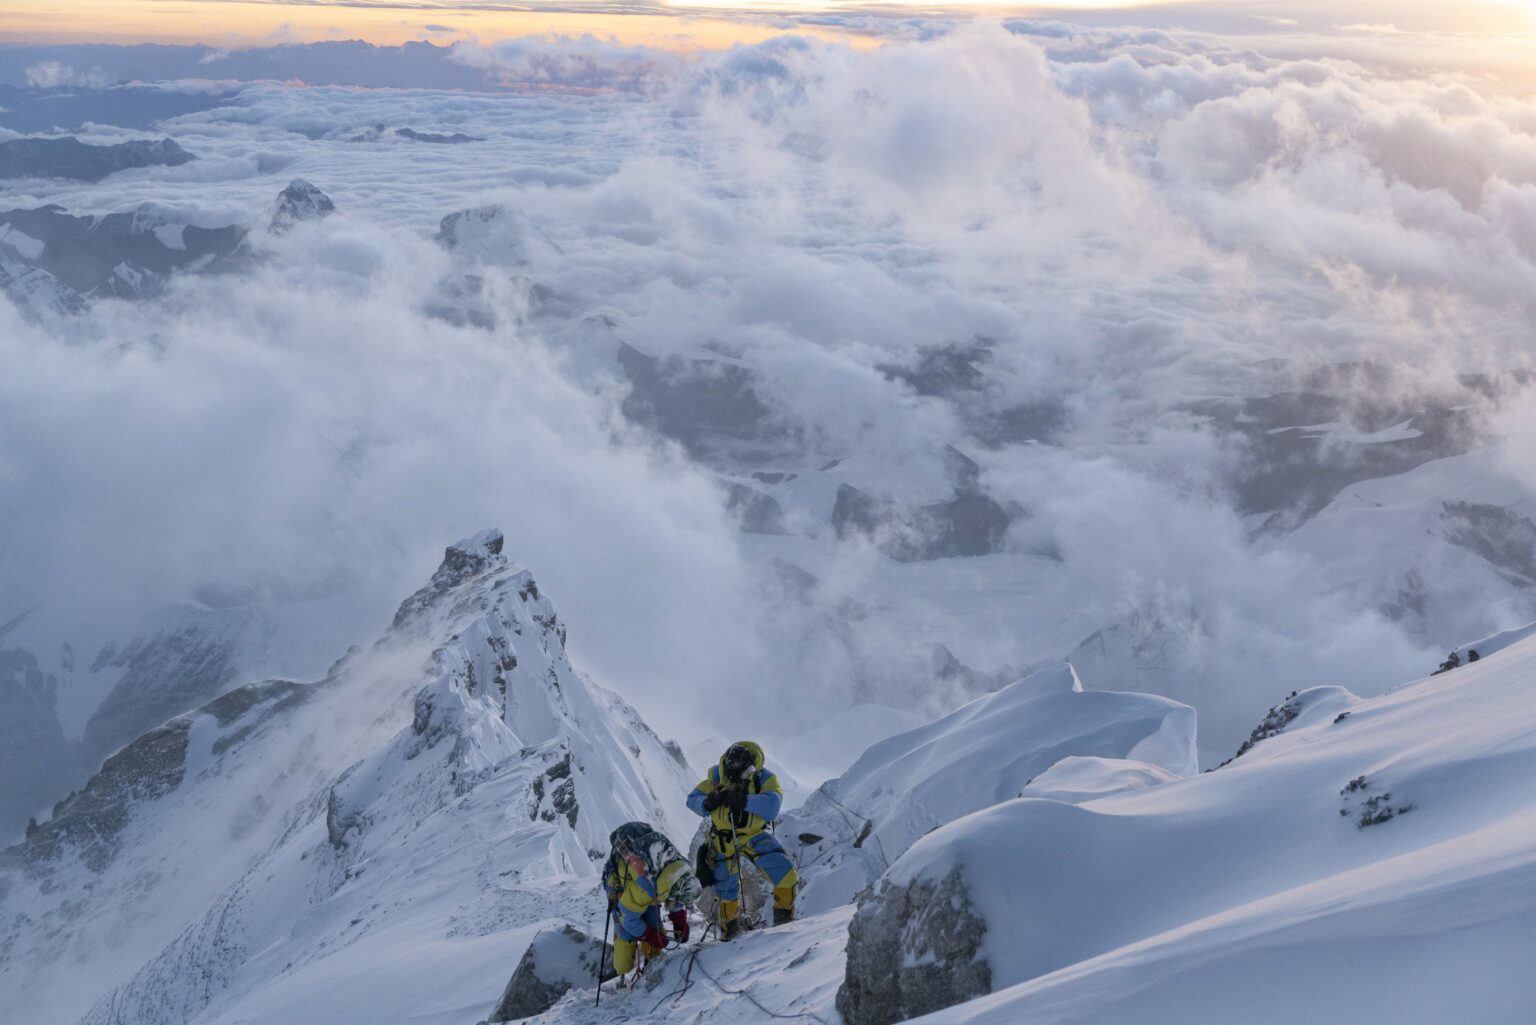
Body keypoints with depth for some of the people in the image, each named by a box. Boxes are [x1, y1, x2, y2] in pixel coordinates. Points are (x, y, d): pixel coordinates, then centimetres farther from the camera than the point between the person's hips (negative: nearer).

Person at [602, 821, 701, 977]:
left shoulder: (683, 869, -25)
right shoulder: (644, 889, -44)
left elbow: (677, 902, 0)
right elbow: (629, 920, -26)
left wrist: (680, 924, -5)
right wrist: (651, 937, -16)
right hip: (619, 881, -6)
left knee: (654, 925, 2)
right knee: (626, 932, -9)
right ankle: (621, 975, 6)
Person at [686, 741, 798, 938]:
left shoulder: (765, 779, -22)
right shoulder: (716, 776, -17)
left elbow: (772, 807, -39)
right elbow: (692, 799, -9)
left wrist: (742, 800, -48)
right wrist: (707, 803, -32)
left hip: (754, 835, -1)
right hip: (724, 839, 1)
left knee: (786, 874, -16)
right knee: (727, 891, 8)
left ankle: (784, 919, 8)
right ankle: (729, 931, 37)